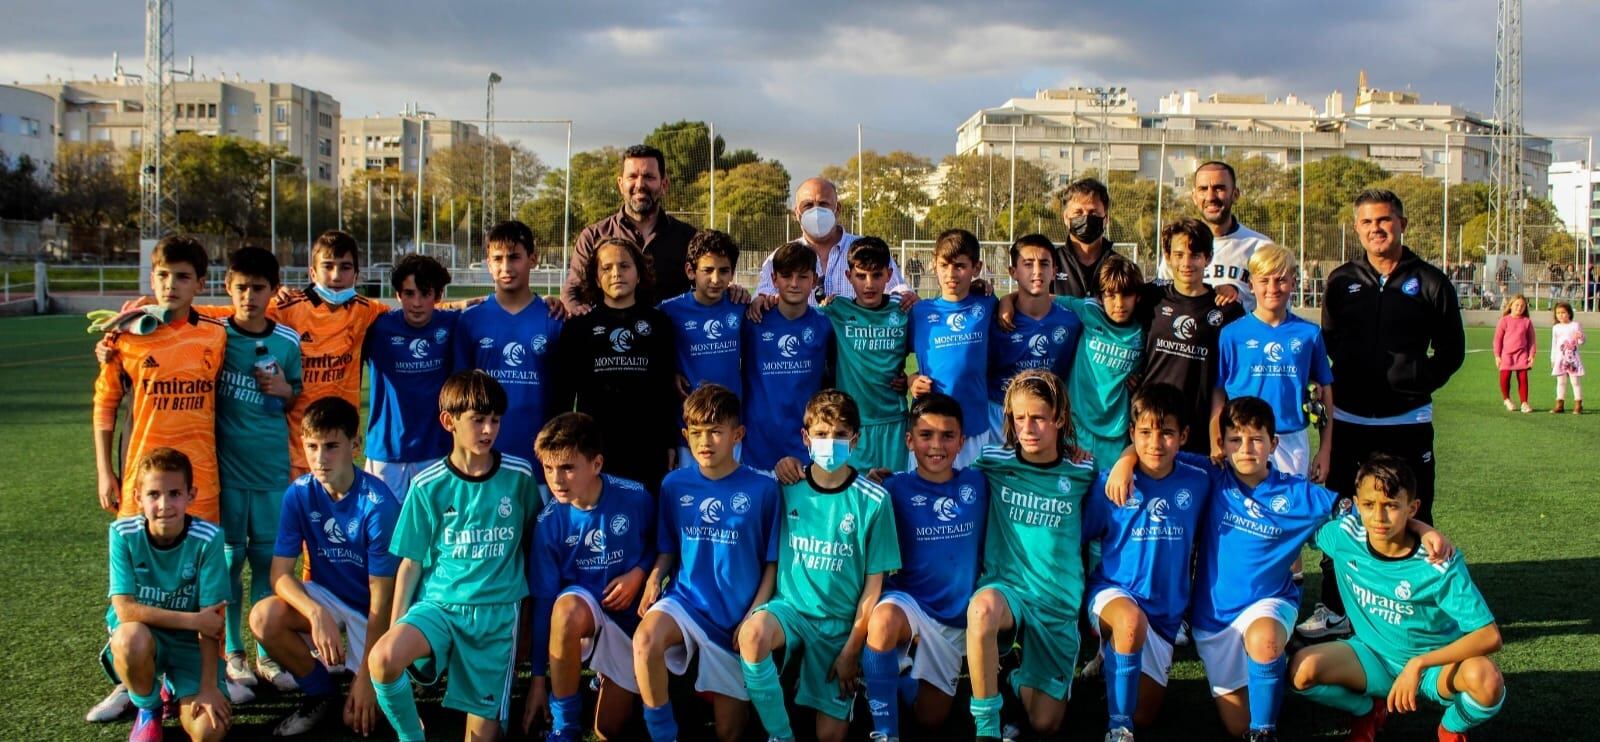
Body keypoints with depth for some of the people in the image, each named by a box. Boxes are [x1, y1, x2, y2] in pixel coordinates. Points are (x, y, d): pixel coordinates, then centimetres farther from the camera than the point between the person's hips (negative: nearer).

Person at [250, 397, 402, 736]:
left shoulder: (378, 504, -25)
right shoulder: (299, 494, -13)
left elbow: (381, 598, -22)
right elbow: (281, 574, -15)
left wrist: (367, 675, -22)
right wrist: (316, 613, -36)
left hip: (370, 608, -4)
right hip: (325, 596, 4)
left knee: (362, 717, -18)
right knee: (264, 617, -26)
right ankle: (319, 692, -1)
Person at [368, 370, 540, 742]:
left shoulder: (519, 476, -2)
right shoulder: (428, 485, -3)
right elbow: (411, 563, 2)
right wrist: (396, 629, 0)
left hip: (498, 611, 0)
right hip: (439, 603, 0)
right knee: (383, 658, -30)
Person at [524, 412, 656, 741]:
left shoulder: (635, 498, -17)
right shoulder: (550, 521, -16)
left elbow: (658, 545, 4)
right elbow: (543, 598, -12)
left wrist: (639, 573, -18)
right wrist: (538, 677, -11)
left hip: (630, 618, 1)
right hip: (583, 610, -1)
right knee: (567, 607, -40)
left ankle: (605, 676, 38)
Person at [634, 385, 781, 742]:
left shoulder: (763, 488, -7)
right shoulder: (674, 485, 0)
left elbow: (772, 561, -2)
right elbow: (668, 549, 10)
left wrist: (755, 616, -10)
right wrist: (654, 578, -10)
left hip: (737, 616, -1)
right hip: (685, 599, 1)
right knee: (645, 641, -34)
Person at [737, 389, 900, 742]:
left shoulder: (873, 501, -8)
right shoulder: (787, 488, -4)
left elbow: (874, 583, -5)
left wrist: (852, 650, -7)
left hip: (842, 623, 0)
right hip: (790, 607, 1)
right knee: (753, 632, -34)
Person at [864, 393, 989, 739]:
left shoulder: (977, 484, -1)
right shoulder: (895, 489, -9)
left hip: (956, 619, 3)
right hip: (908, 603, -3)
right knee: (883, 620, -40)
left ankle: (903, 673, 41)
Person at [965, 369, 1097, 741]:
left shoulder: (1081, 472, -1)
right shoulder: (994, 462, -4)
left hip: (1058, 603, 2)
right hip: (1004, 585, -1)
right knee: (982, 610, -40)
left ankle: (1021, 677, 40)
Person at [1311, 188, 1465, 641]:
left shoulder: (1429, 283, 1)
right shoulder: (1341, 281, 8)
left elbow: (1452, 350, 6)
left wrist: (1418, 381, -6)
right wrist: (1343, 387, 1)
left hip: (1407, 421, -2)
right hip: (1348, 420, 2)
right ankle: (1334, 609, 16)